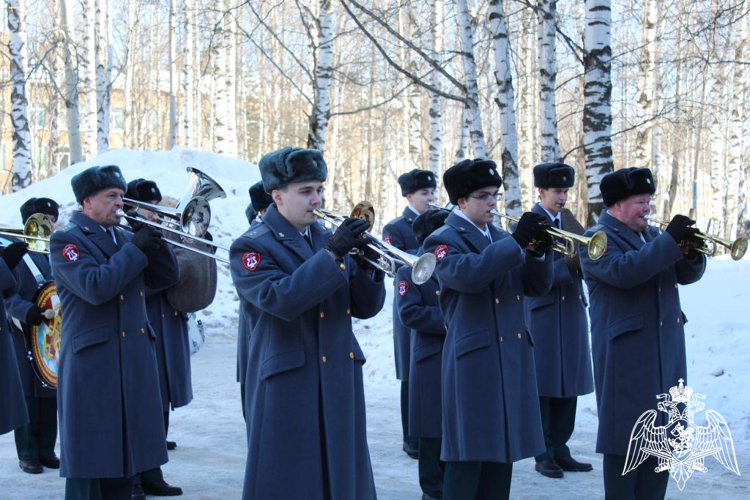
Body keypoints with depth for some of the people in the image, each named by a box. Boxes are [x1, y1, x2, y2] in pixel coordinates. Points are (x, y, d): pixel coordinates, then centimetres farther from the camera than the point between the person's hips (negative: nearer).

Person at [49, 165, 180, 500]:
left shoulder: (125, 238, 14)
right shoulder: (66, 241, -7)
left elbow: (166, 278, 11)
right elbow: (95, 287, -23)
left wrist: (155, 242, -4)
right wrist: (136, 249, -16)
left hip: (135, 360, 7)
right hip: (93, 363, -7)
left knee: (125, 447, 12)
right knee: (91, 457, -2)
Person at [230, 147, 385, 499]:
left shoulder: (329, 239, 13)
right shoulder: (252, 247, -5)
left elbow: (365, 308, 10)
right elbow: (282, 300, -23)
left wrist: (368, 266, -9)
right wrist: (331, 255, -22)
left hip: (340, 383, 6)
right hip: (288, 387, -6)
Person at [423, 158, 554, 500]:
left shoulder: (501, 238, 17)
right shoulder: (443, 240, -5)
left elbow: (537, 287, 12)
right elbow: (468, 274, -26)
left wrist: (538, 251, -7)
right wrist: (516, 241, -26)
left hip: (512, 358, 7)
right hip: (474, 360, -7)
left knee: (502, 451, 11)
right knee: (468, 457, -4)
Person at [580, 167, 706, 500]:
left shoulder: (652, 235, 16)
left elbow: (687, 275, 13)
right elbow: (622, 271, -26)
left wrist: (692, 252, -8)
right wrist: (670, 240, -24)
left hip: (666, 352, 8)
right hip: (627, 354, -8)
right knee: (626, 436, -4)